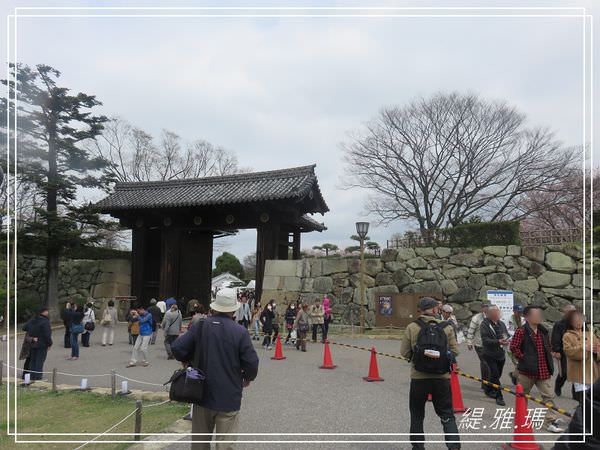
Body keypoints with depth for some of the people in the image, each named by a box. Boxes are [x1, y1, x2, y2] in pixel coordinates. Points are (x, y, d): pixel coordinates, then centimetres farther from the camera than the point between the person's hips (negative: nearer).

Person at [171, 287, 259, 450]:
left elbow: (176, 347, -9)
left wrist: (186, 361, 12)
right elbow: (252, 363, -15)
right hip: (229, 397, -3)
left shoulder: (200, 326, -6)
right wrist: (247, 378, 6)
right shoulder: (240, 332, -14)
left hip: (202, 393, 3)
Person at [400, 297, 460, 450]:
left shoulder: (412, 327, -7)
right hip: (442, 378, 1)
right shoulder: (446, 327, -3)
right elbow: (455, 351, 0)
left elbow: (405, 352, -4)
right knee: (447, 415, 14)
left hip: (419, 378, -1)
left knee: (417, 415, 16)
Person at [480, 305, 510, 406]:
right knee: (495, 374, -11)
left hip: (501, 354, 6)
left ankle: (488, 390, 36)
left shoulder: (502, 324, 10)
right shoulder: (485, 324, -11)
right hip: (490, 354, -6)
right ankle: (499, 397, -3)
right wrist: (498, 342, -30)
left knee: (498, 374, 15)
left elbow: (507, 335, 16)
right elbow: (485, 340, -18)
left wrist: (506, 340, -8)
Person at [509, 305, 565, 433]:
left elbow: (549, 346, 21)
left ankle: (550, 421, 9)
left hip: (543, 371, 5)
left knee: (549, 395, 1)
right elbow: (513, 347, -17)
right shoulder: (521, 332, -14)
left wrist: (548, 361, 11)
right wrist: (523, 358, -14)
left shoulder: (543, 332, 7)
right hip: (526, 370, -5)